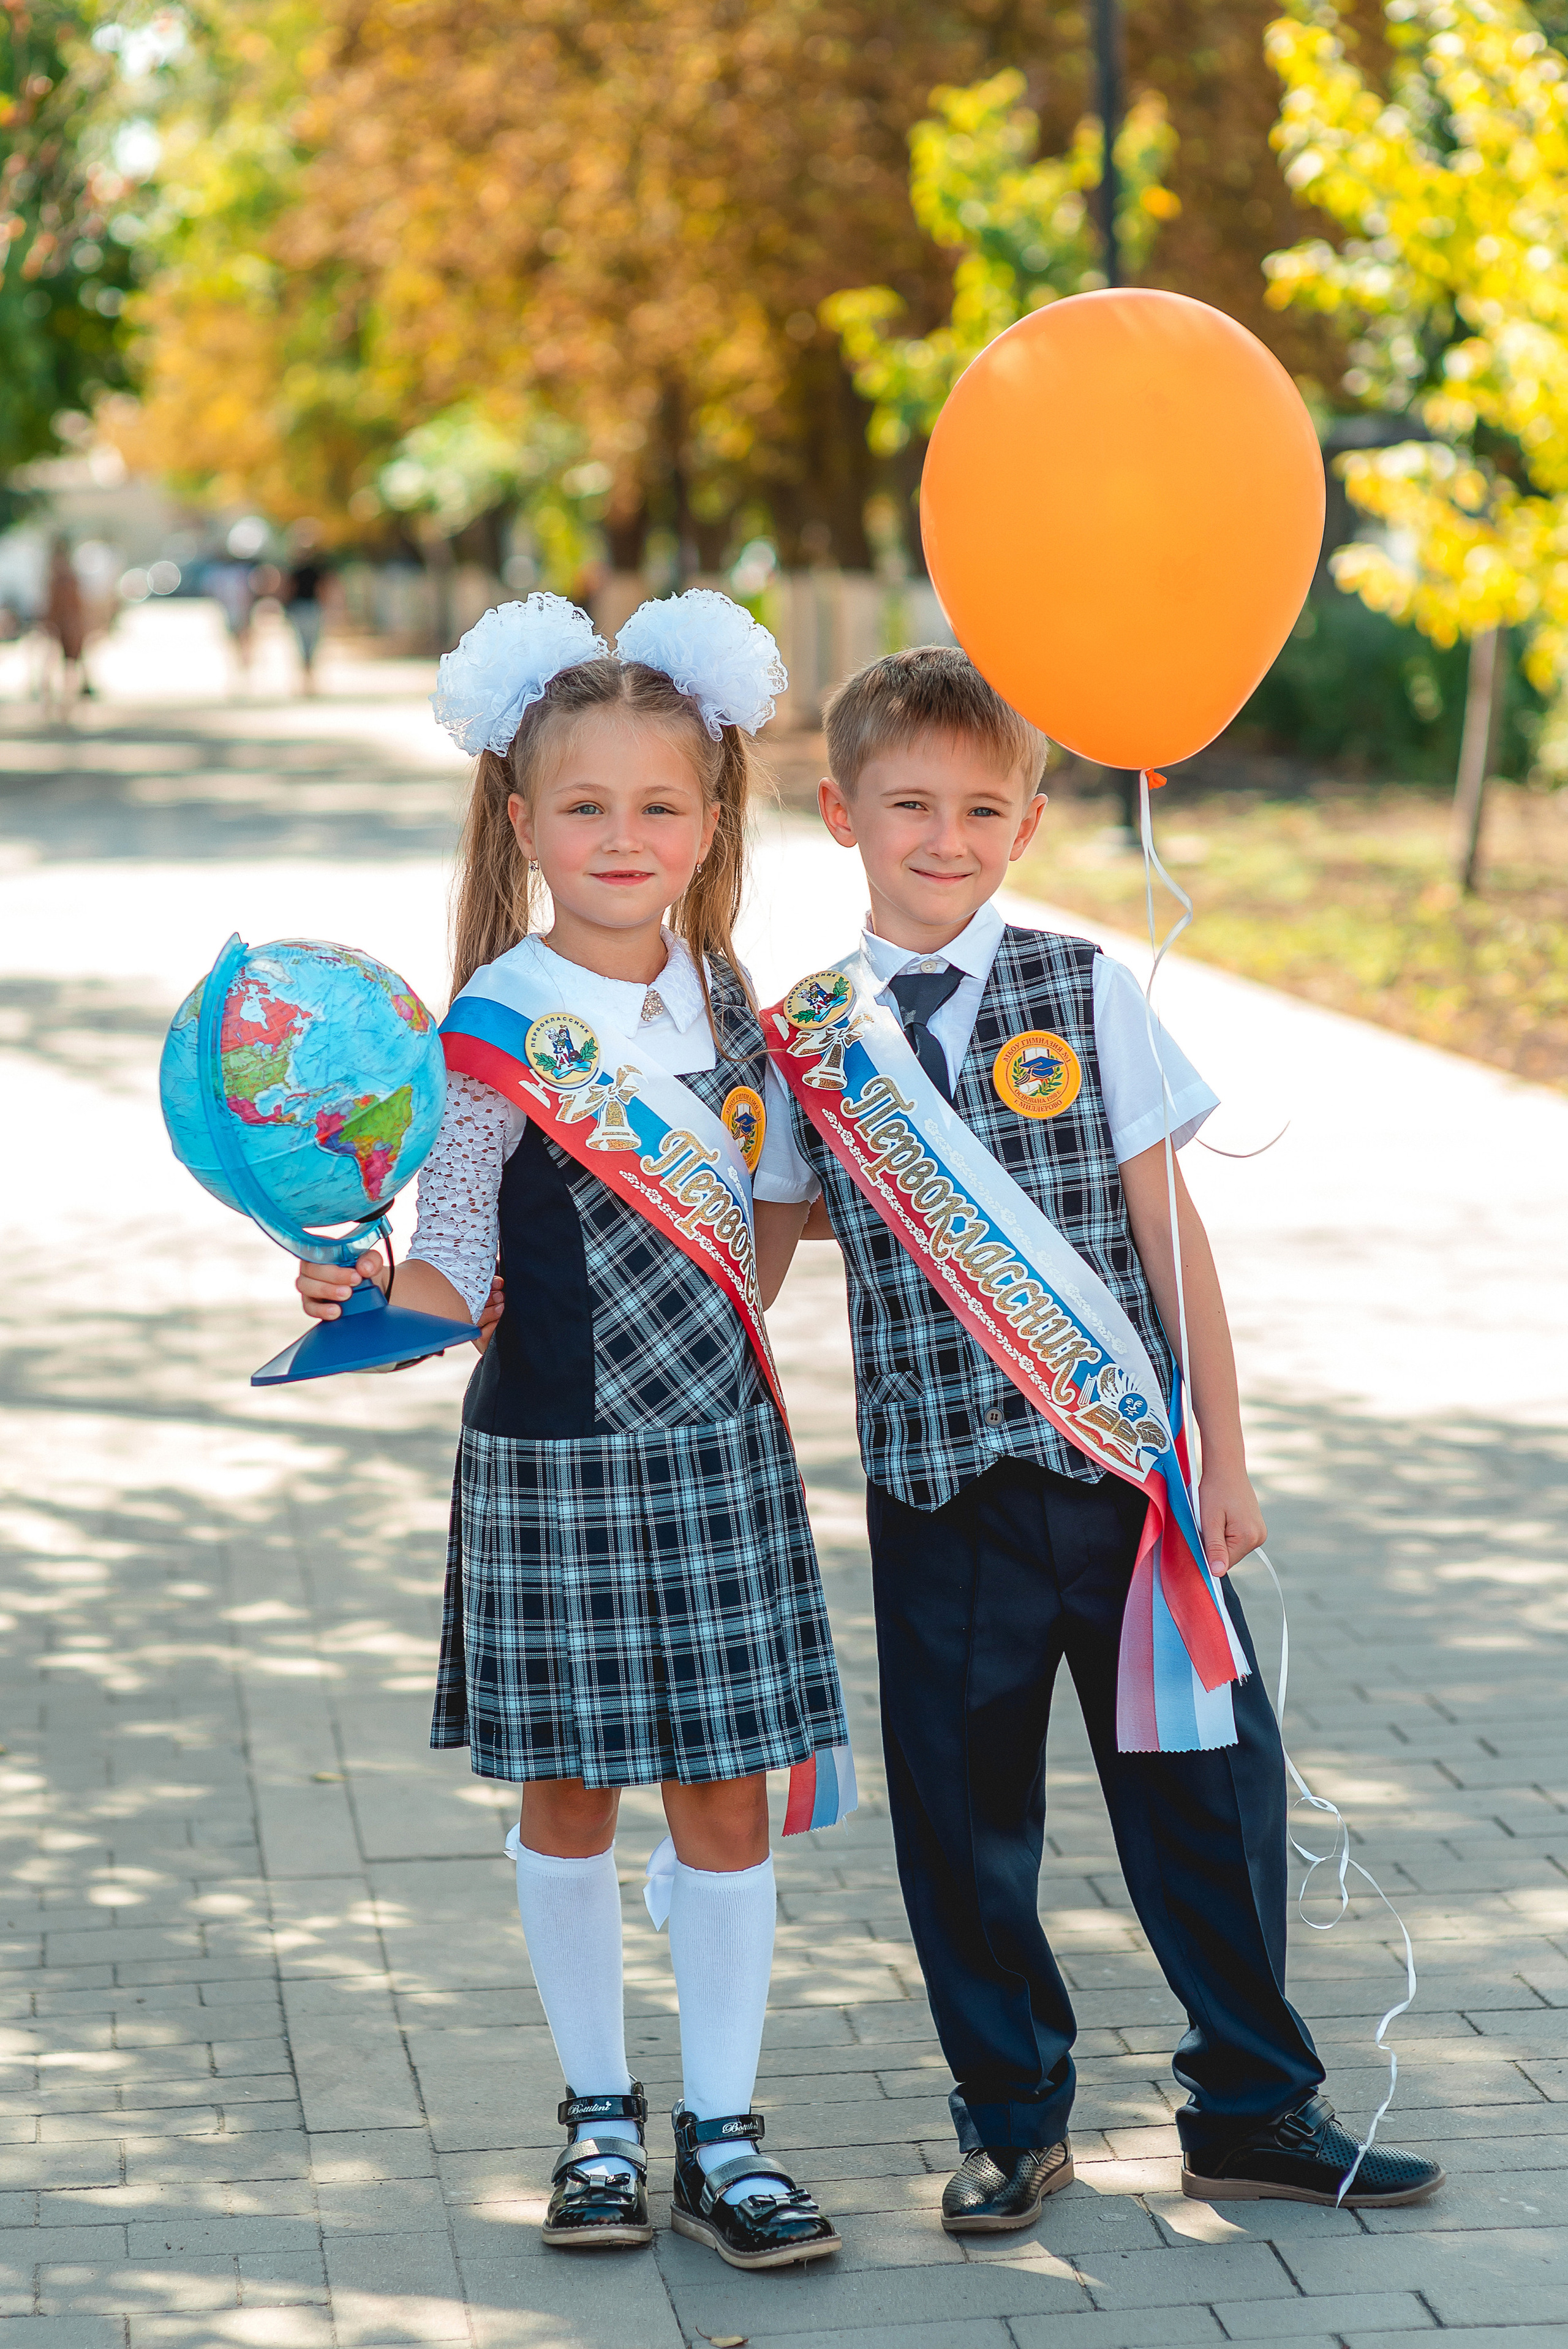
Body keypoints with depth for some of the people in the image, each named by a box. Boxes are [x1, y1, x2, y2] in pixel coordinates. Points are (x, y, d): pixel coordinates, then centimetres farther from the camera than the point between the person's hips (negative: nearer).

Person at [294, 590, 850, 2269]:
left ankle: (719, 2135, 14)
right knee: (568, 1801, 8)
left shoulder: (724, 1000, 4)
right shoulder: (501, 1026, -10)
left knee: (727, 1801, 4)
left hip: (719, 1449, 3)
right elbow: (459, 1271, -12)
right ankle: (597, 2116, 24)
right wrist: (369, 1290, -29)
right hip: (554, 1456, -3)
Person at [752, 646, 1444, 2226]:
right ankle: (1011, 2120, 24)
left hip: (1125, 1460, 0)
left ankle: (1253, 2108, 22)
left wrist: (1223, 1451, 0)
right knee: (963, 1810, 7)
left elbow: (1167, 1230, 2)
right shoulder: (808, 1042, 2)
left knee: (1202, 1782, 5)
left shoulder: (1083, 993, 0)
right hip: (939, 1484, 0)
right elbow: (747, 1267, 10)